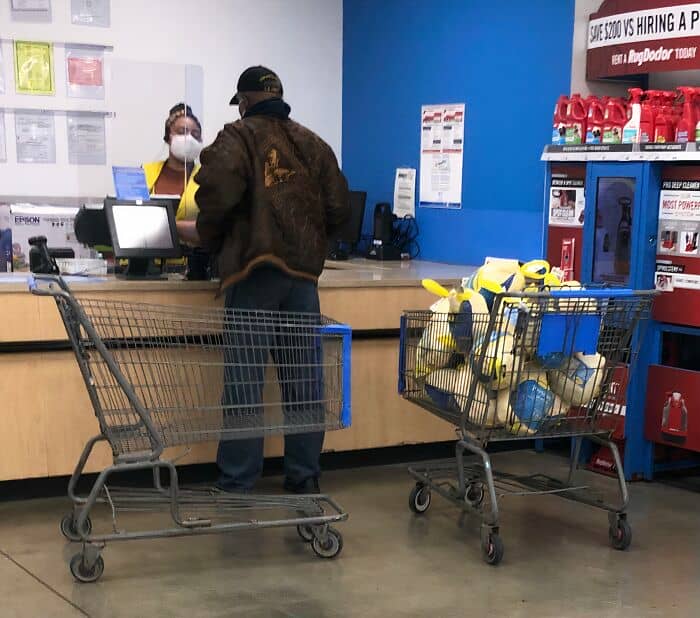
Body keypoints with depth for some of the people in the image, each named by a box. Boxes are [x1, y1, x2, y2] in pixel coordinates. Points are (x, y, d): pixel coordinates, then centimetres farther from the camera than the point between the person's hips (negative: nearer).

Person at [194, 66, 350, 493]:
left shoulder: (238, 137, 0)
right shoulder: (312, 144, 15)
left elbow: (218, 193, -16)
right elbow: (339, 208, 10)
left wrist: (211, 242, 1)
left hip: (253, 269, -4)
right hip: (303, 270, 4)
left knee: (245, 378, -2)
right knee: (303, 378, 8)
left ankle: (238, 484, 1)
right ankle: (305, 477, 14)